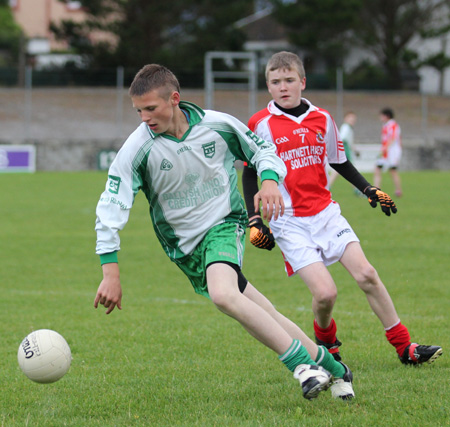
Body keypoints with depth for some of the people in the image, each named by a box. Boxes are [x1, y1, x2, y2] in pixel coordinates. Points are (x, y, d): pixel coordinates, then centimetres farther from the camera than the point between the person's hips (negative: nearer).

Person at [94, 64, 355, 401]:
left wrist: (270, 181, -14)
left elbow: (263, 150, 8)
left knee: (221, 294, -32)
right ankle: (330, 366, 12)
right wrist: (111, 273, -18)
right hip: (186, 249, 2)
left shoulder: (217, 125, -10)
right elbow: (111, 208, -13)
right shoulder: (137, 149, -13)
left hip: (224, 224, -2)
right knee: (264, 319, -3)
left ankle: (302, 362, -25)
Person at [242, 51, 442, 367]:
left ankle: (405, 348, 3)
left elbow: (340, 162, 21)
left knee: (366, 275, -7)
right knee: (325, 293, -17)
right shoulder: (260, 124, -3)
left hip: (326, 213, 4)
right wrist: (254, 220, -2)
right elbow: (249, 174, 5)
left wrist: (370, 191, 14)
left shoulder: (322, 119, 8)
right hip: (290, 224, -4)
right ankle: (326, 342, 15)